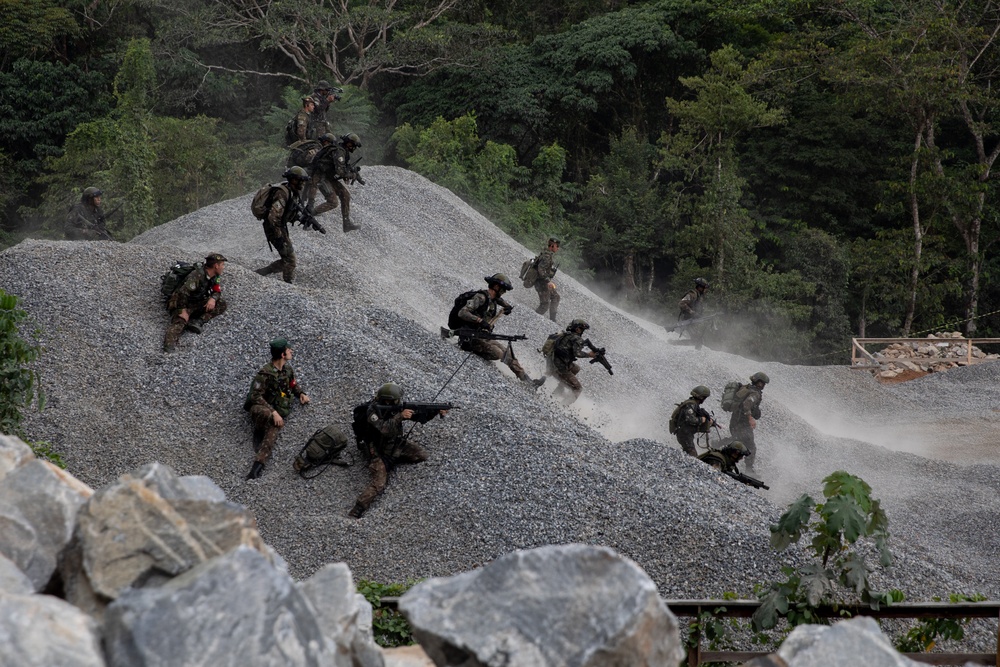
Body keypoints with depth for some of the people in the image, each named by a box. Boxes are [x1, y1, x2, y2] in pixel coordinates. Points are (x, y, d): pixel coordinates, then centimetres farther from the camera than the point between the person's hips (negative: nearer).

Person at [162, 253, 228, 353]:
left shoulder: (213, 276, 1)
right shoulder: (197, 275, -25)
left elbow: (217, 291, 9)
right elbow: (183, 293, -30)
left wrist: (213, 298, -14)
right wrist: (183, 310, -27)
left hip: (196, 304, 8)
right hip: (182, 304, -8)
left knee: (221, 304, -8)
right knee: (181, 320, -36)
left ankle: (198, 321, -20)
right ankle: (169, 343, -58)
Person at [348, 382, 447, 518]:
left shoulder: (396, 407, -8)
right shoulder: (373, 410, -26)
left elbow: (420, 416, -5)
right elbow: (384, 429, -40)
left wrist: (436, 411, -18)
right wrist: (400, 416, -44)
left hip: (396, 444, 7)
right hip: (379, 451, -7)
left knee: (421, 456, 4)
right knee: (378, 484, -22)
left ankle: (392, 460, 15)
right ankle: (355, 513, -26)